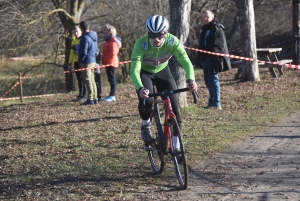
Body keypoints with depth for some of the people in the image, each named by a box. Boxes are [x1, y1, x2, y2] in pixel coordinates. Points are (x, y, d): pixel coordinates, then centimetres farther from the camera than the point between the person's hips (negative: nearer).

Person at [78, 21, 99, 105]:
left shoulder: (85, 37, -17)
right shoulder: (94, 36, 11)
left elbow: (83, 52, -19)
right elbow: (96, 50, 17)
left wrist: (80, 60, -7)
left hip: (86, 62, -9)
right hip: (93, 61, 9)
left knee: (88, 81, -5)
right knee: (92, 80, 14)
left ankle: (90, 99, -6)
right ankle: (95, 98, 17)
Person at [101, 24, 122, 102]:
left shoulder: (113, 41, -14)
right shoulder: (108, 41, 19)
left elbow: (113, 53, -23)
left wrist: (105, 59, -16)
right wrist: (104, 60, 11)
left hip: (111, 63, -10)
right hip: (108, 63, 10)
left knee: (112, 79, -8)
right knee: (111, 79, 12)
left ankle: (112, 95, -7)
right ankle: (112, 95, 17)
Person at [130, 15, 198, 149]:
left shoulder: (172, 42, -29)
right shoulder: (141, 45, -34)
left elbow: (186, 62, -32)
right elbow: (134, 70, -38)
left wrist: (191, 80, -51)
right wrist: (140, 88, -57)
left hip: (162, 71, 2)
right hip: (144, 73, -2)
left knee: (173, 102, -12)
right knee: (147, 100, -29)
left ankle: (176, 144, 1)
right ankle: (145, 125, 4)